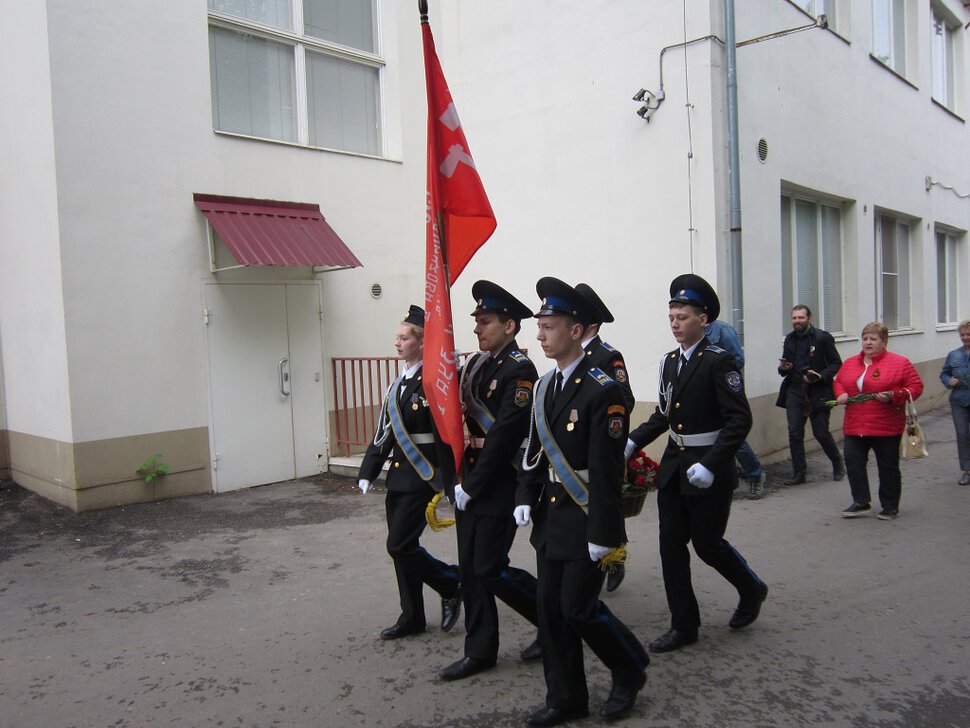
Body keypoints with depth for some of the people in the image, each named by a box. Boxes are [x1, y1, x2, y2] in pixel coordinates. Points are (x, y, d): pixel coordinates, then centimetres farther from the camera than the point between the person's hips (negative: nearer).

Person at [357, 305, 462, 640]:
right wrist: (367, 472, 11)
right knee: (401, 548, 13)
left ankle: (452, 584, 15)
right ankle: (412, 618, 26)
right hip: (398, 476, 9)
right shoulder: (398, 384, 12)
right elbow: (384, 432, 14)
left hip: (421, 478, -9)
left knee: (400, 545, -7)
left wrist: (447, 481, -20)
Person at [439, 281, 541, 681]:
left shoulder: (519, 370, -15)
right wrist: (459, 480, 3)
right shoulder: (476, 364, 10)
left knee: (490, 569, -2)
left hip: (500, 486, -8)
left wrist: (472, 487, -16)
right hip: (470, 483, 8)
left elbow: (503, 437, -20)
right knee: (470, 568, 11)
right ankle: (479, 651, 25)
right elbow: (458, 420, 12)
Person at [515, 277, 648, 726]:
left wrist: (602, 533, -19)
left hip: (585, 518, -8)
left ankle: (630, 671, 27)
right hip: (551, 516, 8)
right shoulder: (545, 386, 7)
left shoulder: (602, 390, -17)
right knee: (551, 608, 11)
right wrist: (526, 498, 1)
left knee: (578, 607, -1)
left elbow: (607, 469, -19)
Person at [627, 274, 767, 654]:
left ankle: (751, 590, 35)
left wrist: (710, 465, -24)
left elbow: (740, 419, -17)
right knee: (671, 544, 6)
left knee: (707, 543, 5)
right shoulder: (670, 361, 8)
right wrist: (633, 441, 2)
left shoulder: (719, 362, -13)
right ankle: (684, 625, 18)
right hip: (673, 467, 7)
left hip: (709, 471, -7)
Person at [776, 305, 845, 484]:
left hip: (818, 392, -4)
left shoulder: (823, 338, -4)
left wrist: (821, 376, -19)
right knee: (794, 432, -3)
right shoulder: (789, 339, 12)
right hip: (795, 390, 4)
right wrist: (783, 368, -2)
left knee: (821, 433, 1)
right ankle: (799, 473, 6)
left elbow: (836, 363, -4)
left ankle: (837, 463, 29)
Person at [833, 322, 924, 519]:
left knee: (888, 467, 7)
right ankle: (860, 503, 11)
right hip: (854, 426, 4)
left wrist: (893, 396, -20)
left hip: (886, 428, -4)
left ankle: (890, 507, 21)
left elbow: (916, 387, -5)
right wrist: (840, 393, 1)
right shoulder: (850, 363, 11)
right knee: (853, 462, 0)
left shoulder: (900, 363, -4)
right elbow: (837, 381, 23)